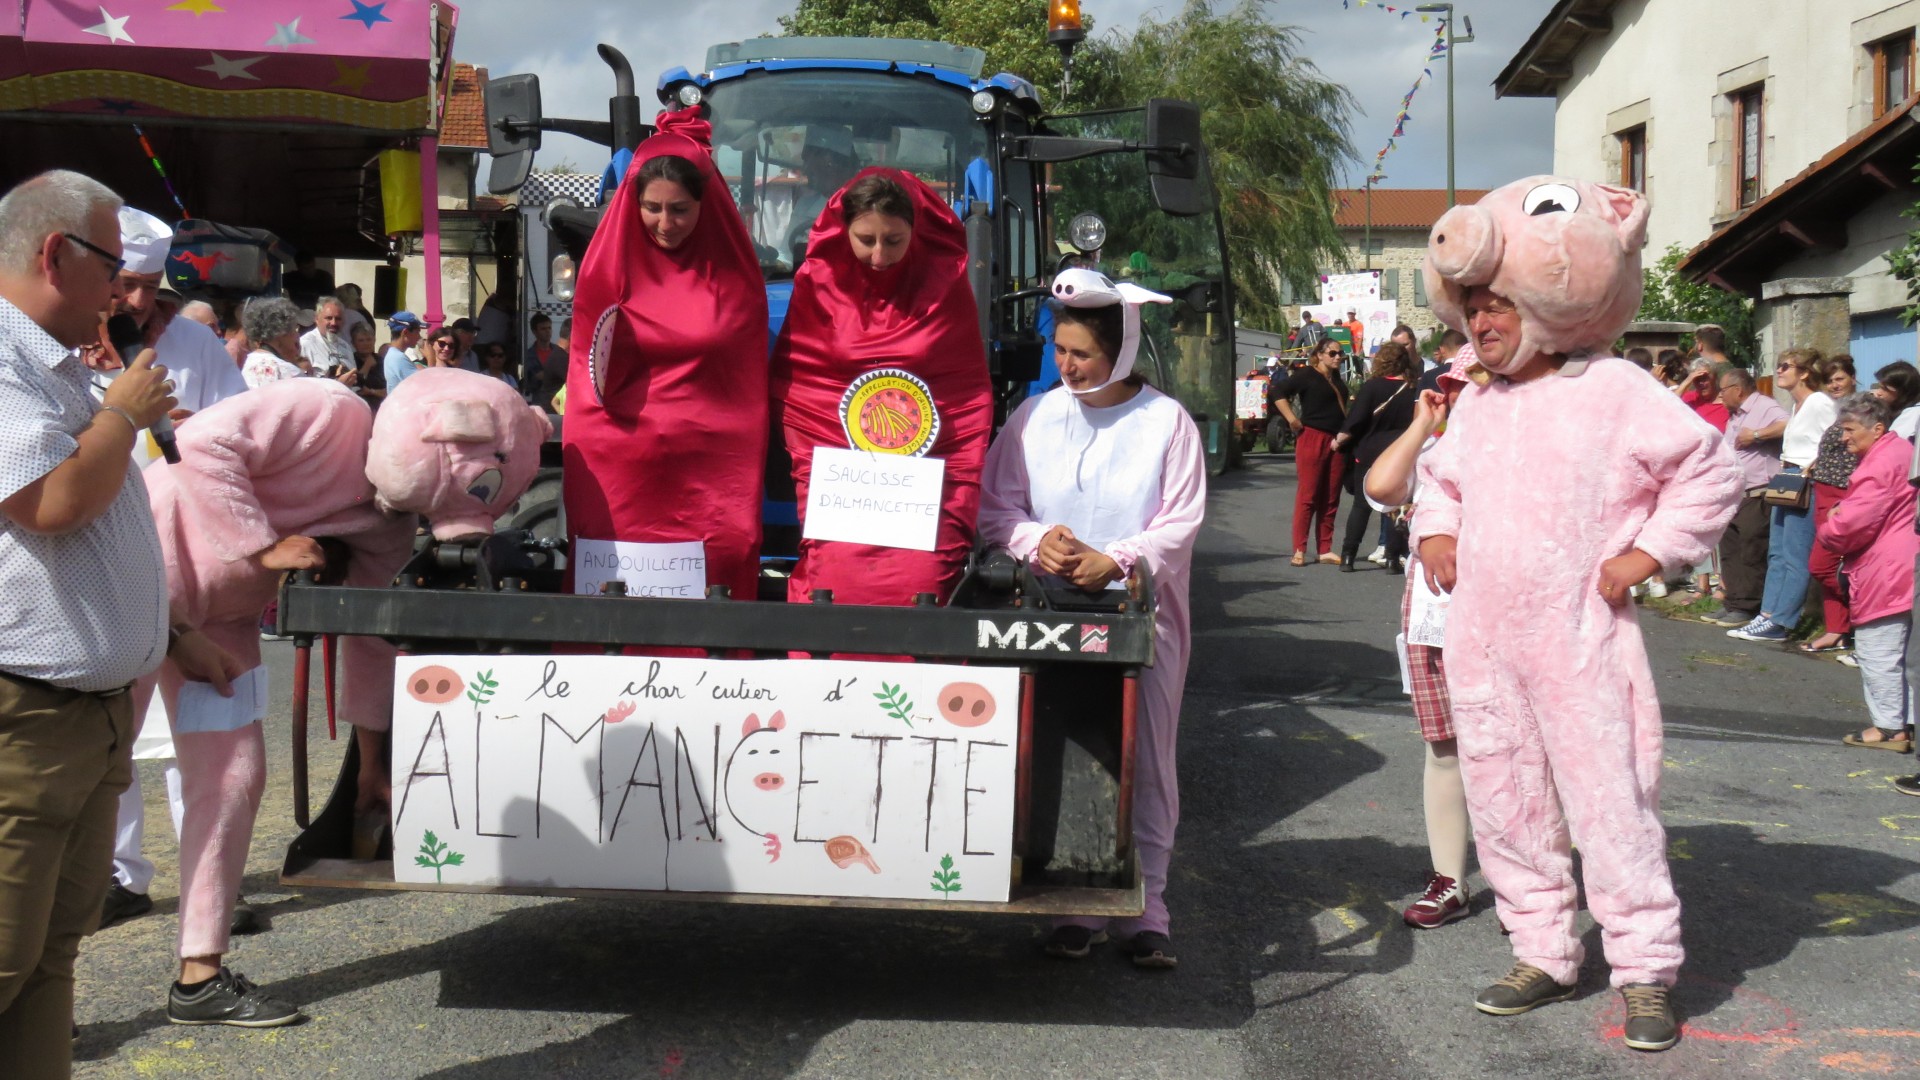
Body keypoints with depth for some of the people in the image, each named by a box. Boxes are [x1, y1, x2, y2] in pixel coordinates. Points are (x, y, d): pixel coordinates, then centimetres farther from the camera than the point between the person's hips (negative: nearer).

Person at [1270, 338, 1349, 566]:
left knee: (1330, 499, 6)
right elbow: (1276, 391, -14)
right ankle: (1299, 551, -6)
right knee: (1307, 495, -7)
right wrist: (1292, 420, -17)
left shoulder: (1336, 378, 18)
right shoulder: (1307, 375, -5)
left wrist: (1344, 435, 17)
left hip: (1336, 442, 7)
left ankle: (1324, 550, 11)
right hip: (1312, 439, -7)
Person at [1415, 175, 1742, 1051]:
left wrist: (1650, 550, -9)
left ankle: (1645, 972, 7)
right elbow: (1441, 475, 28)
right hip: (1482, 644, 6)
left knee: (1611, 805, -4)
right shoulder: (1477, 404, 11)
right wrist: (1434, 529, 9)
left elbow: (1710, 470, -3)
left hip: (1581, 645, -6)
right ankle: (1543, 954, 24)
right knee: (1503, 805, 10)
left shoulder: (1615, 390, -6)